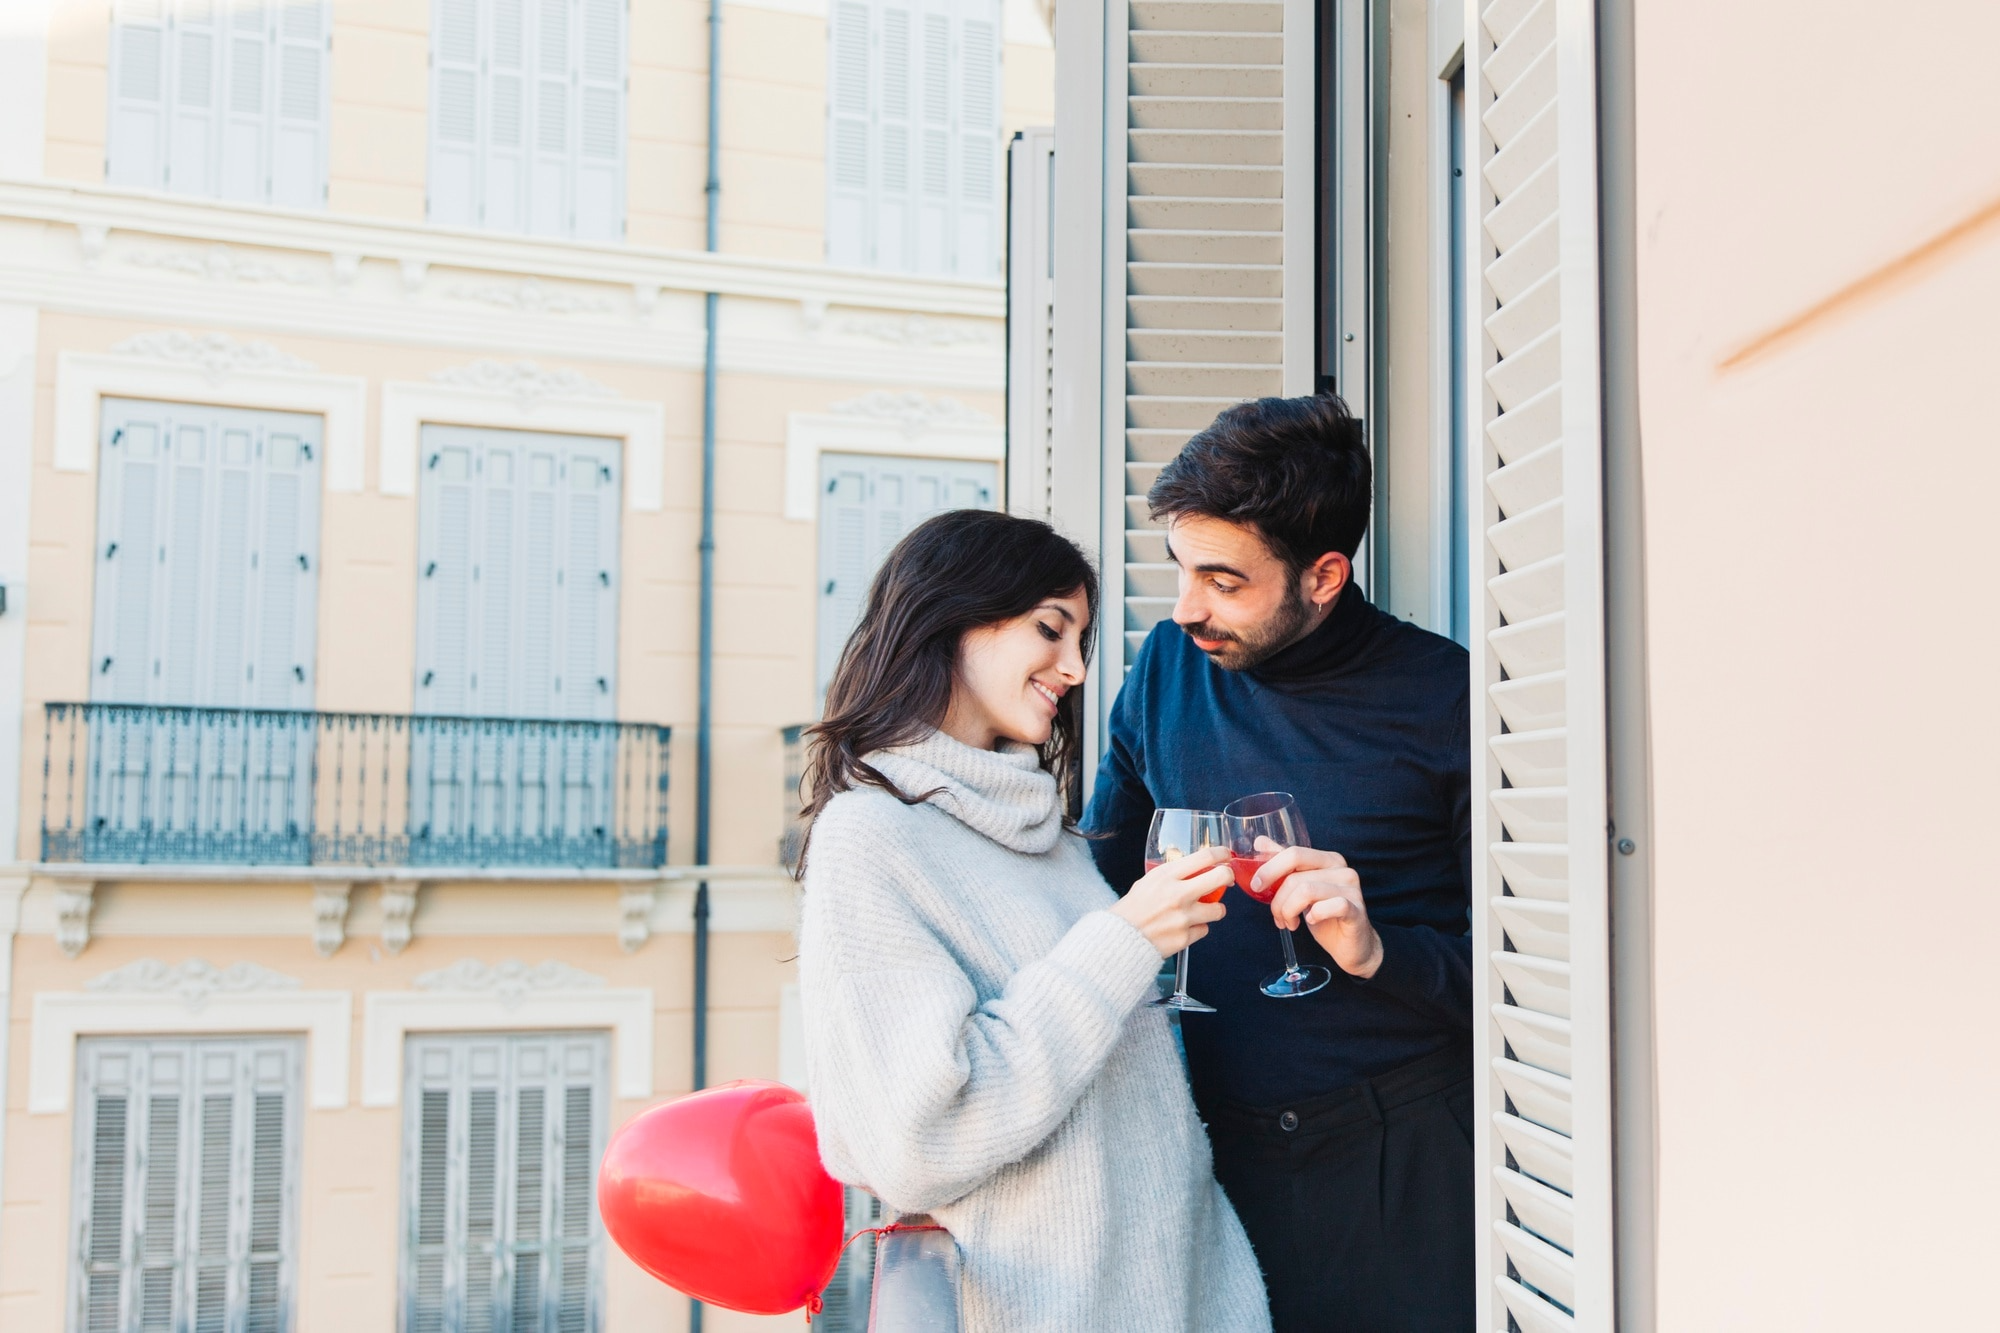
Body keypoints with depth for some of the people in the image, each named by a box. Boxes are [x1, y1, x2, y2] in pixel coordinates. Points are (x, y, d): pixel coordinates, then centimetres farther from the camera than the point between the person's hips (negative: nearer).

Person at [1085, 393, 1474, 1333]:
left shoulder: (1444, 699, -9)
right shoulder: (1169, 666, 3)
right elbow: (1103, 878, 13)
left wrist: (1380, 950, -23)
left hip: (1398, 1164, -3)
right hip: (1215, 1149, 3)